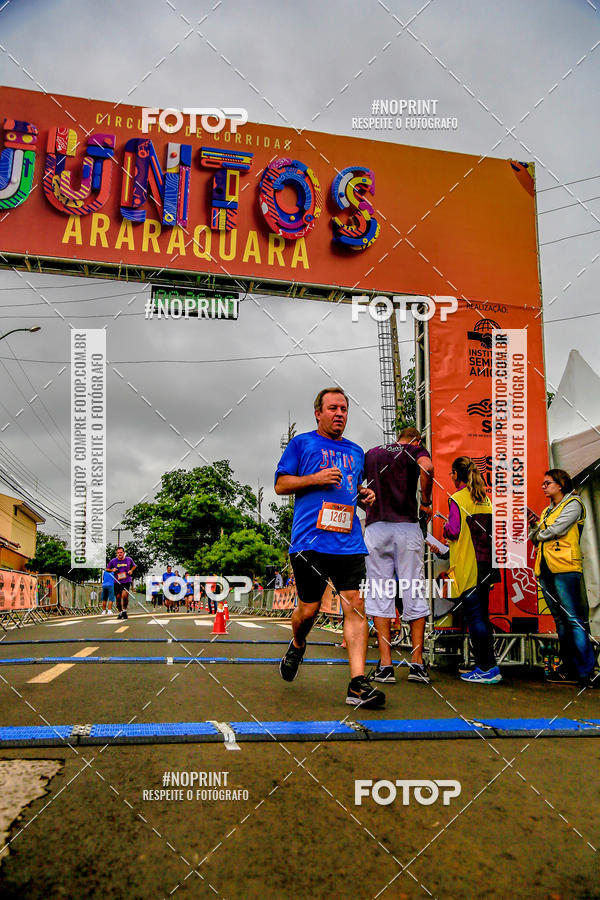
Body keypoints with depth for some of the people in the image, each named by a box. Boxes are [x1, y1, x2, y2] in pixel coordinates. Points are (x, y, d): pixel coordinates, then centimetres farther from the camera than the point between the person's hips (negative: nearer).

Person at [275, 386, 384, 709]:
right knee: (309, 608, 2)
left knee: (356, 606, -8)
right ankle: (297, 646, 36)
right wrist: (316, 478, -10)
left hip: (349, 541, 4)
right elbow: (281, 484, 4)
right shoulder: (301, 443, 8)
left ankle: (357, 684, -8)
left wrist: (365, 496, 9)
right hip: (310, 540, -3)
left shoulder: (356, 452, 22)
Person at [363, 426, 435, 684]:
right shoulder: (415, 450, 8)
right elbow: (426, 466, -15)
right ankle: (417, 663, 5)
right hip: (407, 526, -2)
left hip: (375, 527, 2)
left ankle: (385, 665, 0)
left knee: (380, 595, 3)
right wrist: (426, 503, -5)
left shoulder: (371, 454, 20)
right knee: (414, 594, 4)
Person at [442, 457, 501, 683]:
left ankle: (487, 668, -3)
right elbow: (491, 528, 15)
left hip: (466, 567, -8)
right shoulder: (485, 498, 12)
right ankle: (486, 666, 18)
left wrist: (445, 528, 3)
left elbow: (453, 531, -17)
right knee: (482, 615, 13)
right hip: (484, 564, 8)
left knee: (474, 616, -4)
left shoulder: (457, 499, -10)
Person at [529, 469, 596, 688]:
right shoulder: (547, 511, 23)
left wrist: (537, 534, 4)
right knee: (560, 619, 9)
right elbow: (539, 538, 19)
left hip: (564, 567, -8)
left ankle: (586, 671, -11)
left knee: (573, 618, -12)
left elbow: (557, 530, -12)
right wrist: (534, 524, 2)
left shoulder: (573, 503, 0)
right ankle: (568, 668, 13)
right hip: (546, 569, 8)